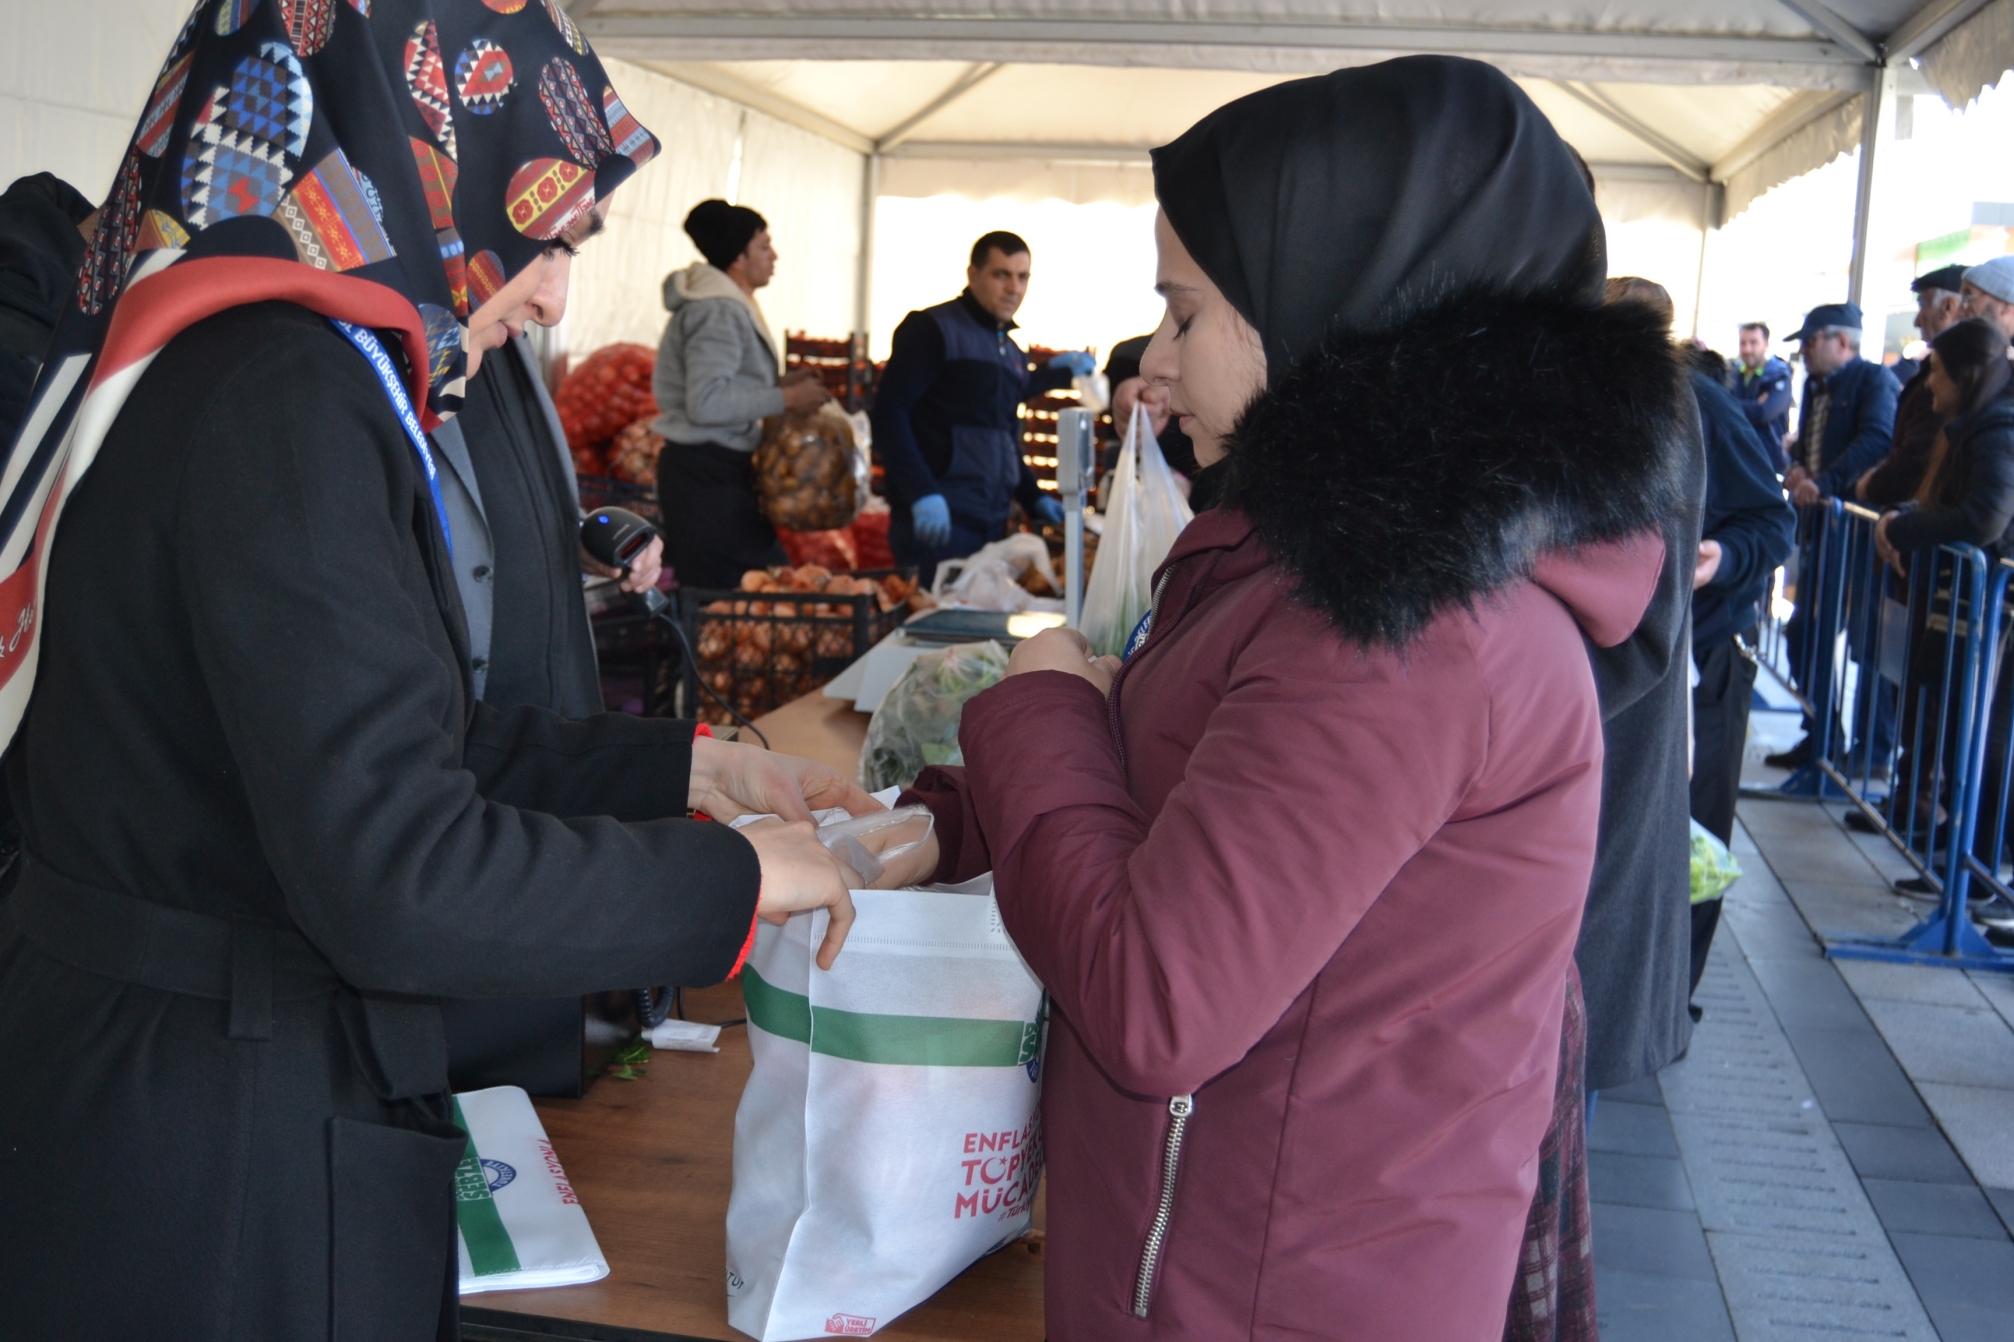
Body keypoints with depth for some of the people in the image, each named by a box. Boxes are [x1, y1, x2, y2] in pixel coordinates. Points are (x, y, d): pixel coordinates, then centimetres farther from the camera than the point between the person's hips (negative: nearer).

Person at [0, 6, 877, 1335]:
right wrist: (731, 875, -19)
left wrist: (685, 765, 9)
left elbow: (387, 738, 12)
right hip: (217, 1168, -9)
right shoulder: (283, 401, -24)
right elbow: (395, 873, -30)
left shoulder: (217, 362, 7)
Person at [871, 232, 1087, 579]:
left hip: (992, 525, 7)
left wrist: (1033, 499, 15)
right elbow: (888, 412, -12)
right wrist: (922, 493, -22)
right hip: (938, 523, -7)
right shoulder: (932, 329, -3)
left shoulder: (1013, 353, 20)